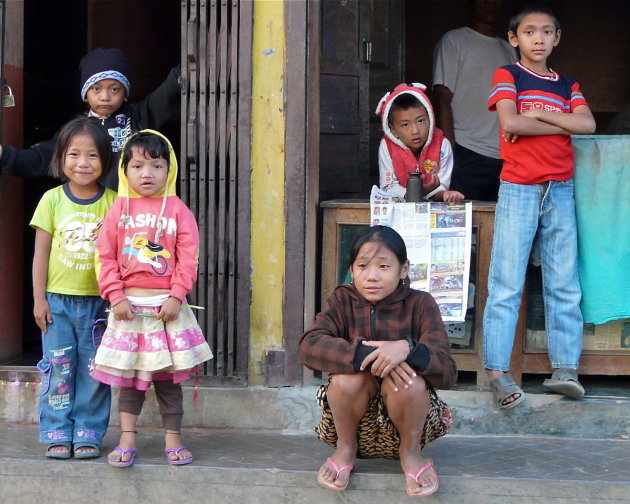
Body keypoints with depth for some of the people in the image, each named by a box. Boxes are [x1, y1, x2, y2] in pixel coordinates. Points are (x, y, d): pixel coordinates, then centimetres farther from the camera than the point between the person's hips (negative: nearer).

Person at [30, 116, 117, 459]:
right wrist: (39, 298, -1)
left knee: (94, 370, 6)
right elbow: (41, 252, 2)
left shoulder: (113, 202, -2)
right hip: (58, 299, 0)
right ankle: (57, 434, 15)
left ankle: (88, 434, 16)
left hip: (98, 301, 0)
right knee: (57, 368, 5)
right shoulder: (52, 199, -1)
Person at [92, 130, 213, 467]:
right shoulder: (119, 209, 2)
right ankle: (127, 440, 15)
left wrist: (176, 297, -12)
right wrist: (116, 297, -8)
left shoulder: (177, 209, -1)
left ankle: (173, 440, 17)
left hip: (167, 306, -1)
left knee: (168, 376, 7)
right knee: (128, 376, 7)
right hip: (129, 306, 1)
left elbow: (188, 257, -5)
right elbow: (105, 256, 0)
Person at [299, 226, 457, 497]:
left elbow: (447, 372, -19)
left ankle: (410, 451, -2)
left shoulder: (420, 304, -10)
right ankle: (345, 448, -1)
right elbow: (309, 346, -25)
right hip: (355, 414, 1)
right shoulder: (342, 300, -7)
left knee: (410, 380, -31)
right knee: (348, 375, -29)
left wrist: (407, 349, -40)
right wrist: (368, 355, -38)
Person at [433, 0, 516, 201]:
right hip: (466, 157, -5)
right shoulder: (453, 40, 3)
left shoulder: (508, 50, 22)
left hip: (505, 159, 6)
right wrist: (450, 154, -14)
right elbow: (443, 99, -5)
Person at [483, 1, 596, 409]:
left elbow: (588, 124, -2)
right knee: (507, 285, -6)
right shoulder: (507, 76, 5)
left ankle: (565, 368, 9)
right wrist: (561, 124, -4)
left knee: (564, 284, 4)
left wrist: (538, 114, -10)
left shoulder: (567, 85, 16)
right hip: (518, 189, -4)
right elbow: (510, 122, -13)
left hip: (560, 191, 4)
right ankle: (497, 372, -6)